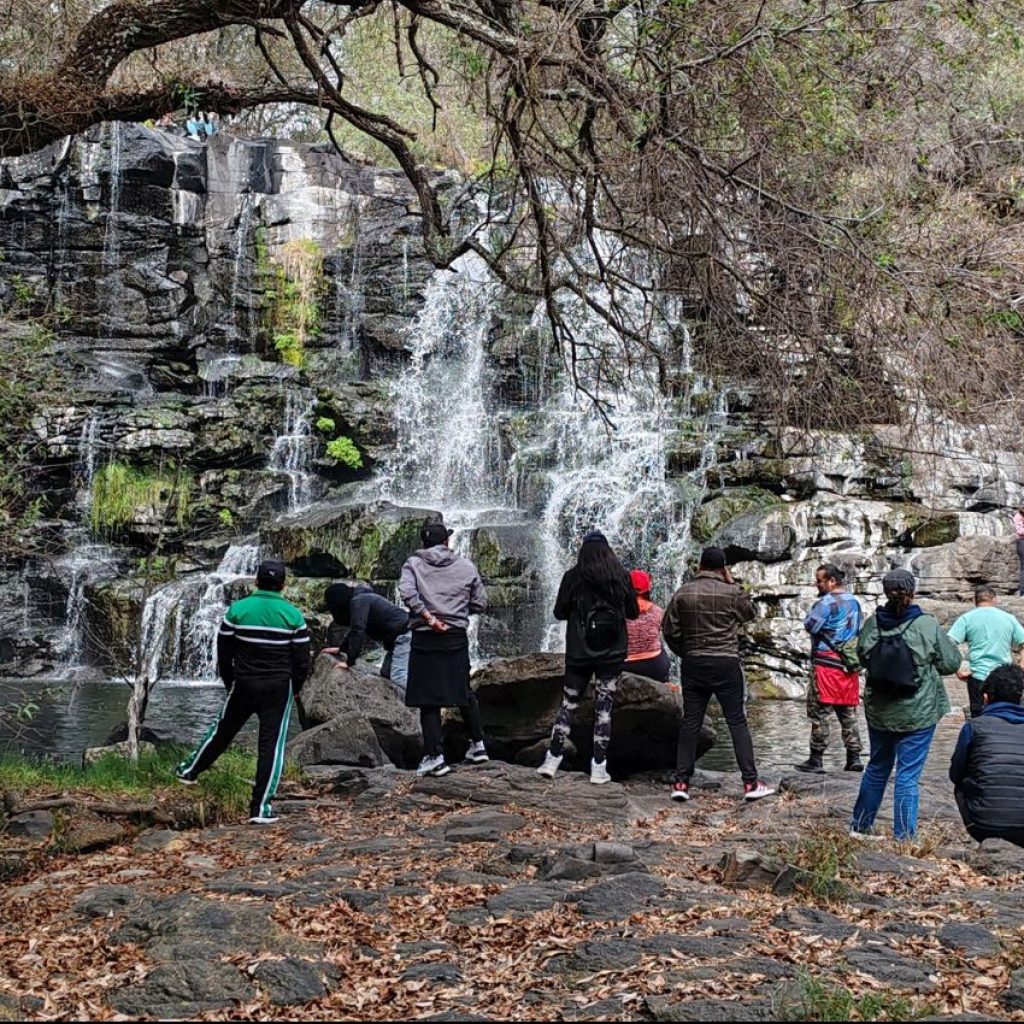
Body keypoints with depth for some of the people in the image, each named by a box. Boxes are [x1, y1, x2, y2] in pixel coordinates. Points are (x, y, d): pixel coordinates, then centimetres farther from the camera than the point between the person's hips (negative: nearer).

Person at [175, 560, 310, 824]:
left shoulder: (237, 610, -2)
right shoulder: (293, 615, -5)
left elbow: (223, 651, 3)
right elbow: (302, 659, -2)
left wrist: (229, 681, 17)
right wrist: (295, 688, 12)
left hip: (244, 684, 2)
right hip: (278, 687, -2)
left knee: (222, 731, 22)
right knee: (271, 743, 1)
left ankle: (190, 770, 41)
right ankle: (260, 807, -2)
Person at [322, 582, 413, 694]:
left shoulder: (358, 602, -12)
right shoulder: (361, 599, 20)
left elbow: (357, 631, -19)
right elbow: (354, 630, 34)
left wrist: (349, 662, -15)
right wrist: (340, 649, 39)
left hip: (403, 635, -11)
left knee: (398, 678, -20)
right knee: (386, 673, 12)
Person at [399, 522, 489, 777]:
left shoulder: (413, 564, 1)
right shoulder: (466, 567, 6)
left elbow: (406, 592, -18)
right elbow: (480, 603, 8)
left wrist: (428, 616, -13)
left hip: (425, 640, -2)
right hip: (457, 637, 2)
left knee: (428, 698, 2)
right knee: (464, 692, 18)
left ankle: (435, 756, -1)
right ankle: (478, 745, 26)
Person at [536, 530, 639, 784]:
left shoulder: (573, 577, -6)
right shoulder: (621, 577, -2)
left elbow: (559, 613, 0)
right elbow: (633, 612, 7)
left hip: (579, 652, 0)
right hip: (612, 653, 1)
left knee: (568, 706, 10)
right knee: (604, 709, 5)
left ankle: (552, 760, 9)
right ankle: (599, 768, 5)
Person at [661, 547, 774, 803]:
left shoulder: (682, 594, 0)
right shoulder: (731, 592, -8)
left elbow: (669, 630, 1)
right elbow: (749, 612, 11)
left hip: (693, 665, 3)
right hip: (726, 665, -3)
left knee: (690, 722, 7)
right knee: (737, 722, 2)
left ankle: (681, 782, 5)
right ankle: (750, 782, 1)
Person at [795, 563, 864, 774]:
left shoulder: (826, 602, -15)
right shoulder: (854, 602, 12)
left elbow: (810, 626, -16)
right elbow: (859, 630, 19)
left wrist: (812, 610, -1)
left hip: (826, 663, -8)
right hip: (849, 664, 8)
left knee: (819, 713, -2)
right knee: (848, 713, 13)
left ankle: (816, 760, -1)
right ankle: (854, 758, 13)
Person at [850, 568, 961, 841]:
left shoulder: (871, 625, -6)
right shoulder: (928, 626, -16)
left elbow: (861, 657, 10)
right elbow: (951, 663, -5)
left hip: (879, 713, 4)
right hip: (917, 714, -4)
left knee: (877, 768, 20)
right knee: (908, 775, 2)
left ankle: (860, 826, 31)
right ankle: (904, 838, 5)